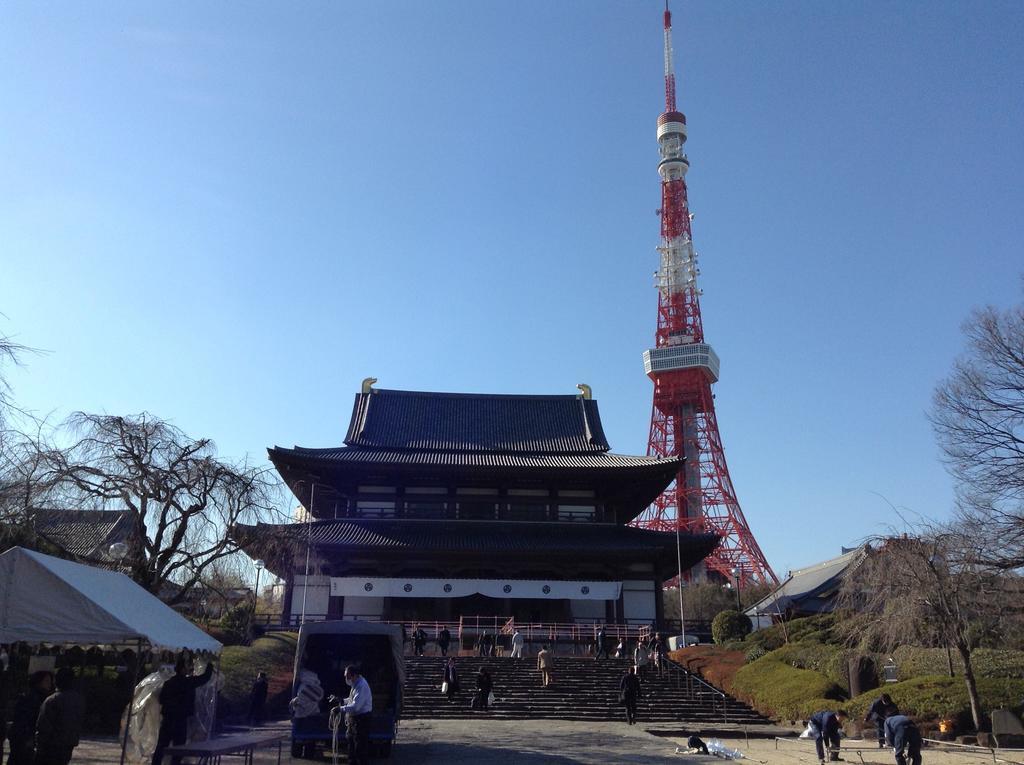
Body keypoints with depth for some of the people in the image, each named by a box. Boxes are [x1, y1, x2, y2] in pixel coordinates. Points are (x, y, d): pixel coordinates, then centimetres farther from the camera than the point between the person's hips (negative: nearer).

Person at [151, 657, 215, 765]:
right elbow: (205, 677, 1)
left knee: (161, 747, 10)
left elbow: (161, 699, 15)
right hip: (180, 720, -6)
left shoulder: (168, 683, 6)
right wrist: (210, 665, 17)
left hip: (167, 719, 6)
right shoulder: (189, 682, -10)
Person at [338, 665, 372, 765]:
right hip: (353, 718, 10)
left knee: (360, 747, -3)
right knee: (350, 742, 21)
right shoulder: (356, 684, 8)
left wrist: (341, 709, -27)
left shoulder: (361, 686, -24)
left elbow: (355, 706, -29)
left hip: (361, 719, -10)